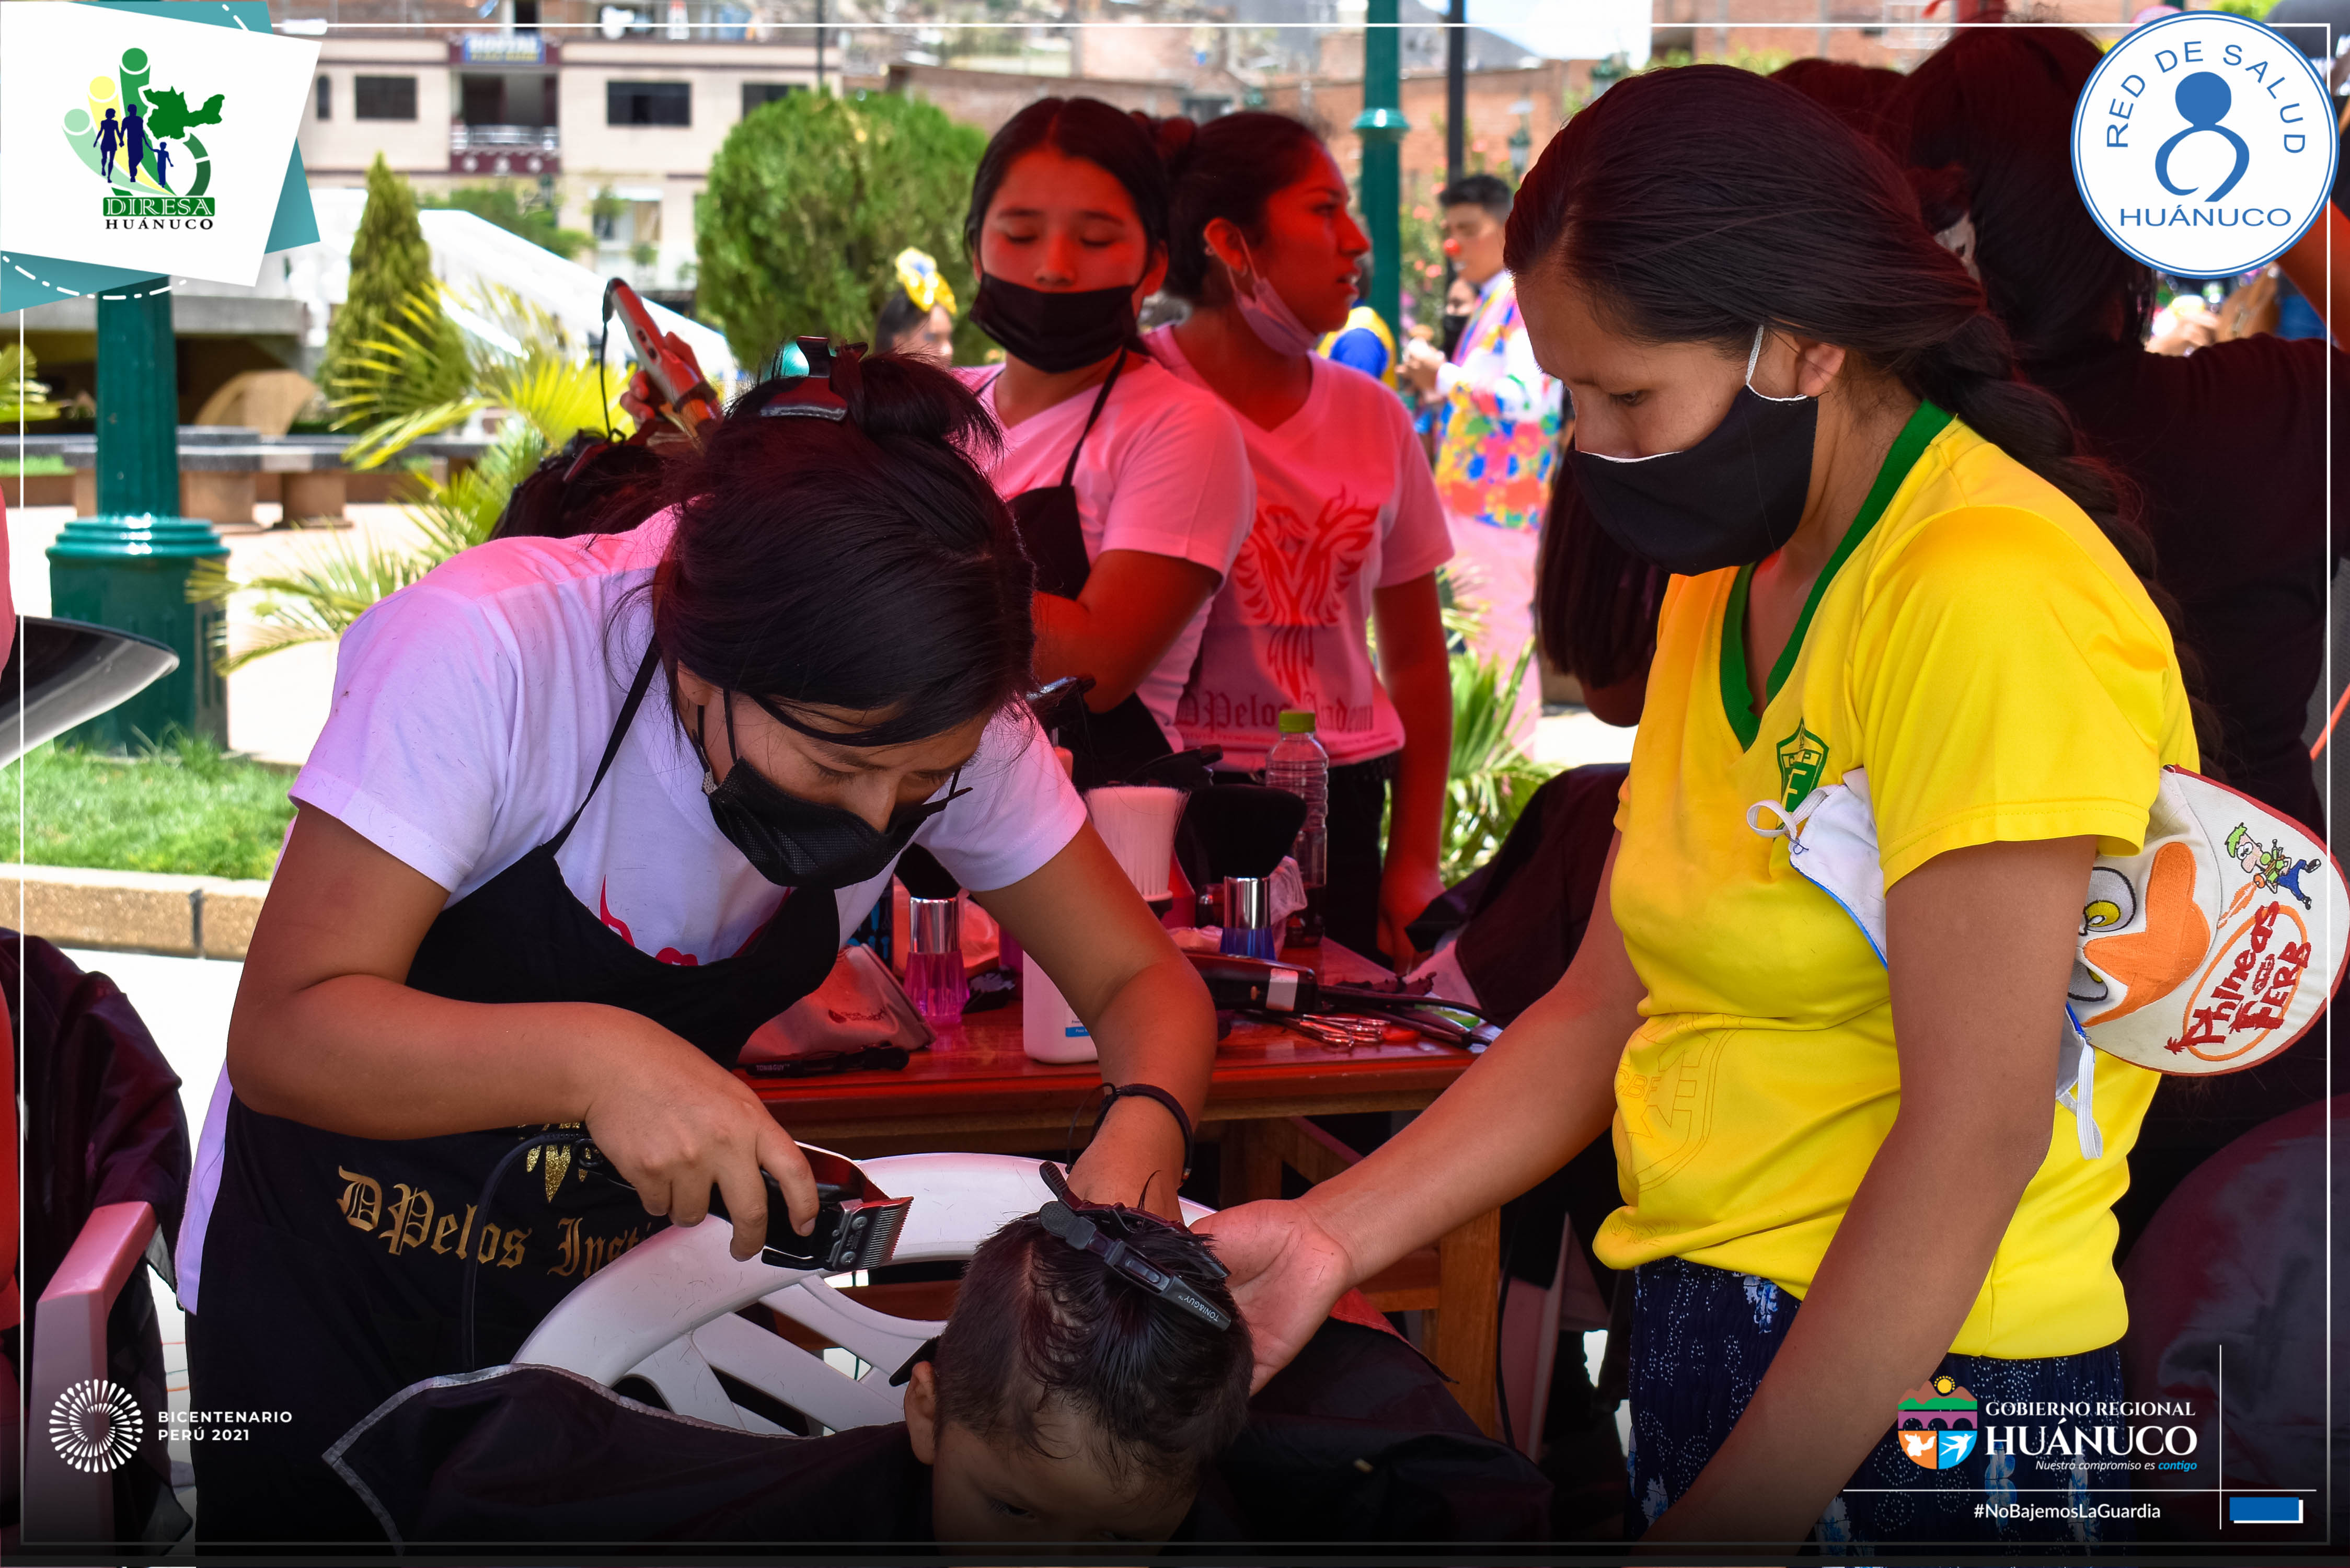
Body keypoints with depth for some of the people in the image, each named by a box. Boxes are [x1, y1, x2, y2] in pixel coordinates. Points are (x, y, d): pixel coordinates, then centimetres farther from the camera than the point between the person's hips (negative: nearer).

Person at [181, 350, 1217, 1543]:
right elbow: (283, 1031, -33)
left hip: (623, 1265, 3)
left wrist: (1143, 1132, -32)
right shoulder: (486, 652, -32)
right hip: (339, 1278, -3)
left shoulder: (941, 727, -18)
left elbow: (1141, 979, -9)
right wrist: (592, 1057, -50)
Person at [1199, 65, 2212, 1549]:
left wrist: (1719, 1528, -21)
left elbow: (1974, 1134, -22)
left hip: (1908, 1397, -8)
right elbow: (1607, 1006, 10)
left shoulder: (1987, 600, -19)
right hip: (1697, 1342, 8)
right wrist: (1336, 1233, -2)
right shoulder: (1722, 588, 11)